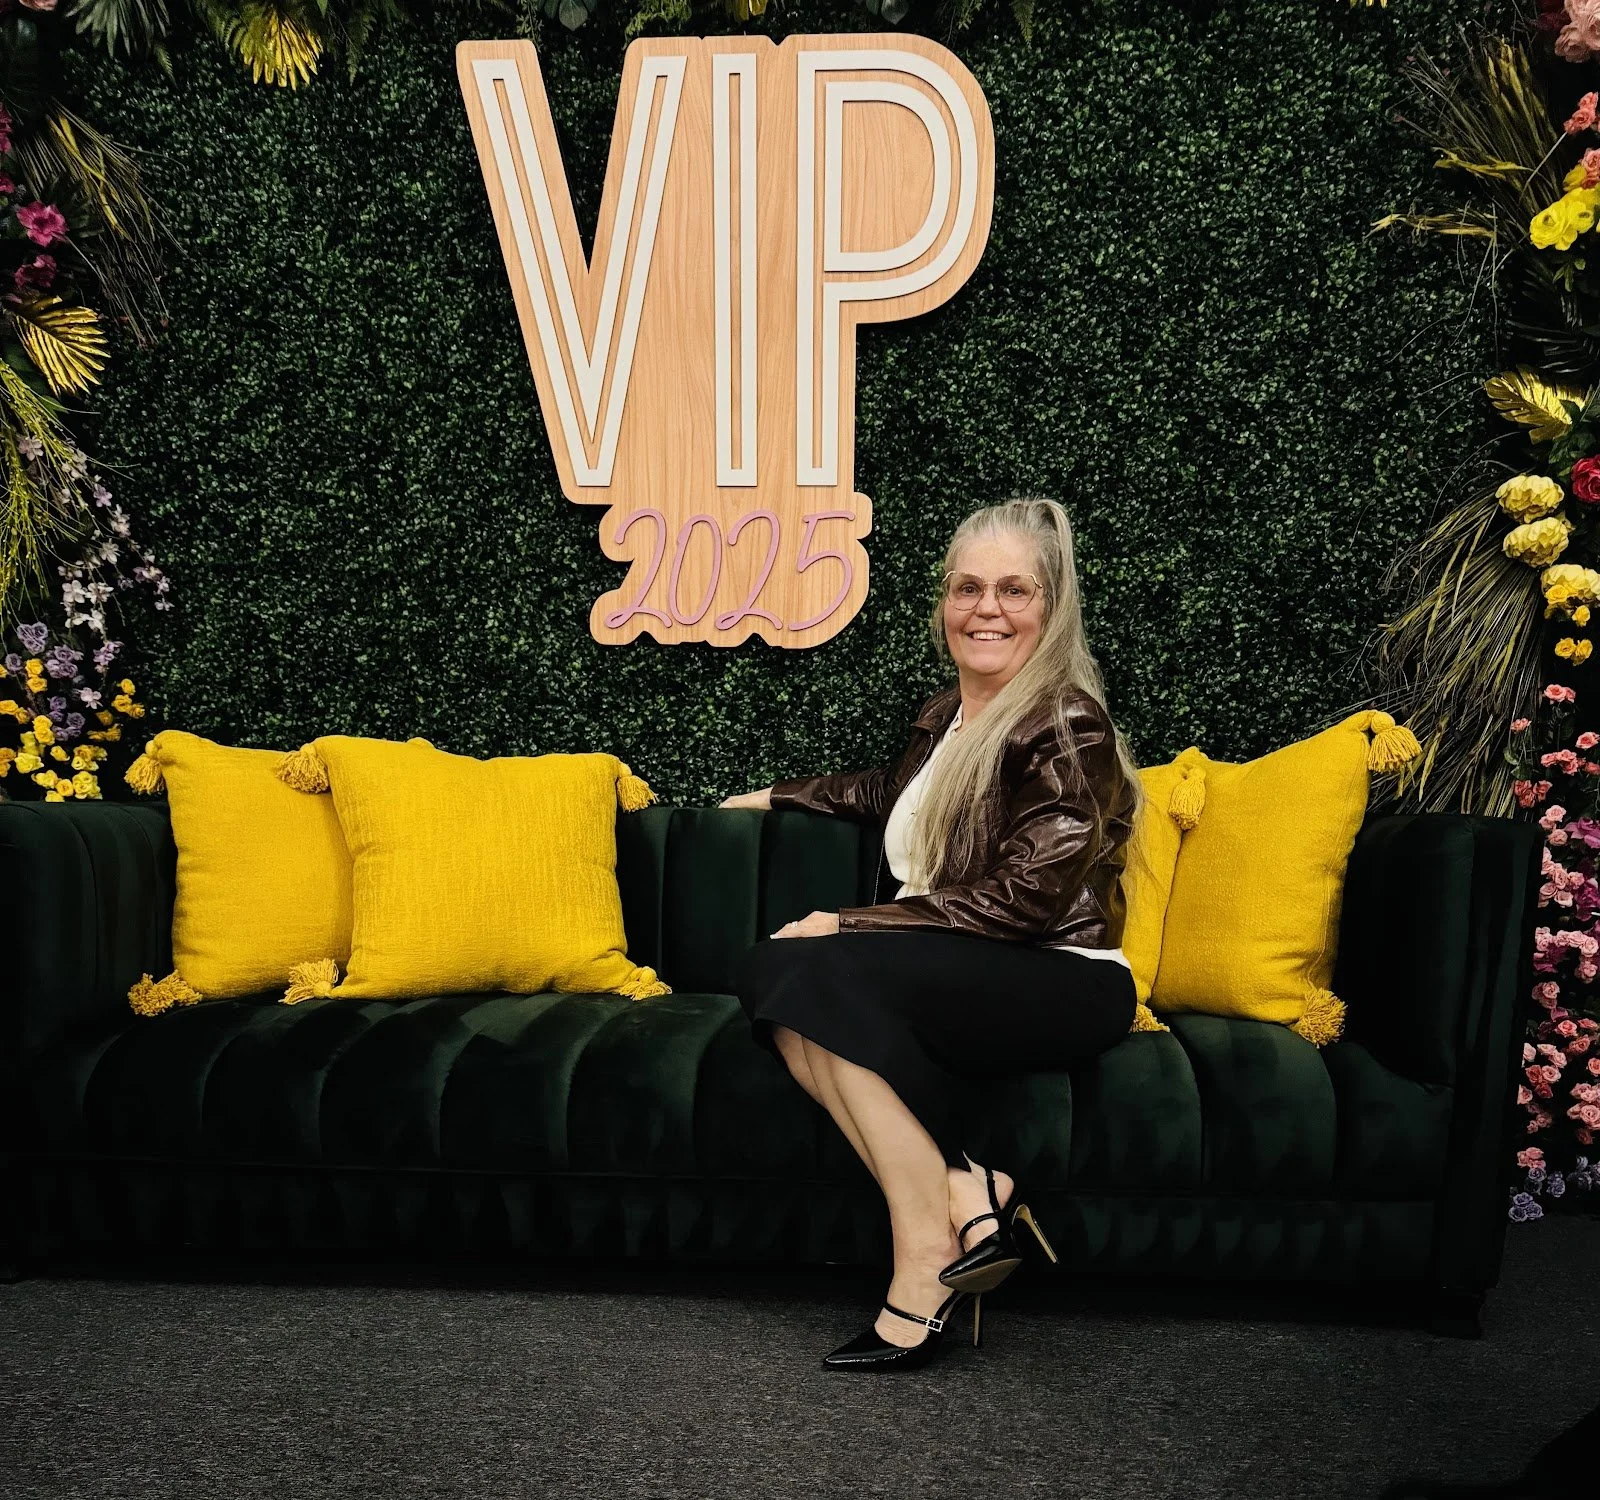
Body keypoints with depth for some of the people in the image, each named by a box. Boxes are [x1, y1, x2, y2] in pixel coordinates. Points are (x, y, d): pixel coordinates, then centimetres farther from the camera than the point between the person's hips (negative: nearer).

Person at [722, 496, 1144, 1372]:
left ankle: (928, 1259, -24)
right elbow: (893, 793, 37)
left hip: (1062, 985, -7)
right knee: (766, 977, -18)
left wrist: (849, 925, -18)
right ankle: (965, 1198, -24)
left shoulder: (1067, 725, -11)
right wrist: (776, 795, 43)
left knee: (817, 971, -28)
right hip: (959, 982, 8)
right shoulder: (949, 712, 14)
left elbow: (1026, 900, -19)